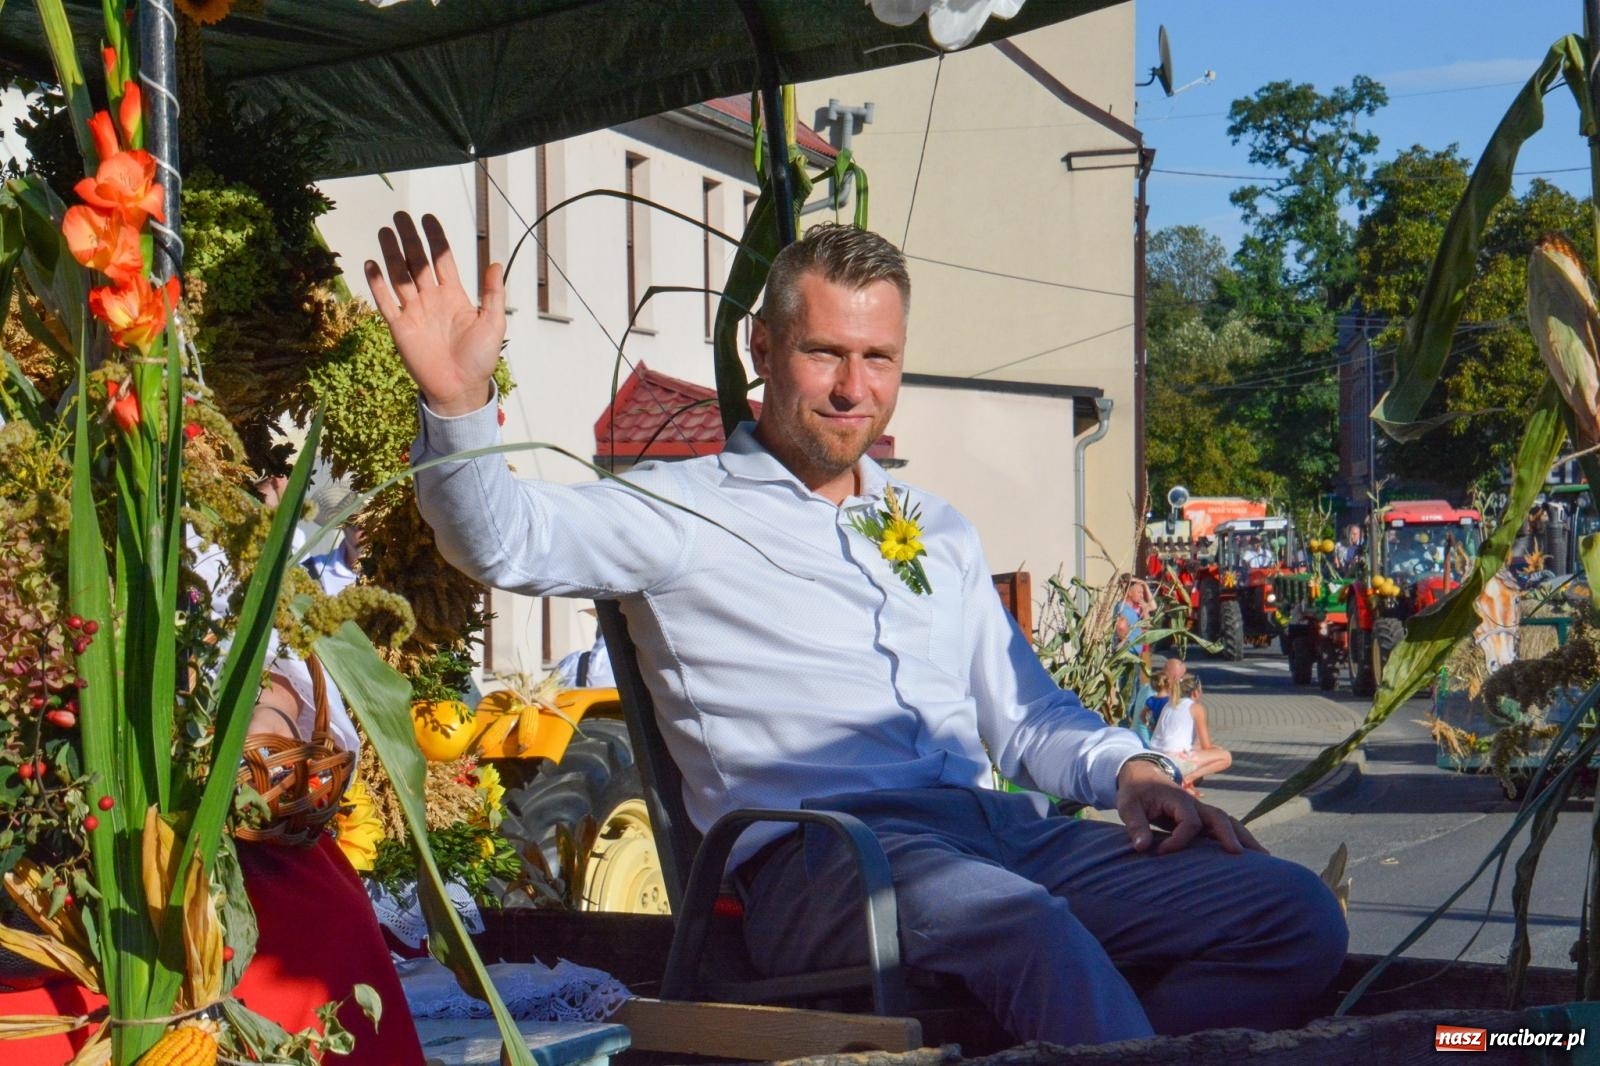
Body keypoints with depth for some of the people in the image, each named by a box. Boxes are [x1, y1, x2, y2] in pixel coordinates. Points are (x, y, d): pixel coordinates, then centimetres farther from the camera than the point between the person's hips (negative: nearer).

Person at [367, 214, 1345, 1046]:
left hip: (995, 829, 7)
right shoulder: (688, 510, 9)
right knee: (1032, 930, -39)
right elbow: (509, 540, -8)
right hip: (809, 848, -6)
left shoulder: (941, 532, 27)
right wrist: (459, 403, -27)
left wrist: (1127, 769, 9)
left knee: (1296, 915, -13)